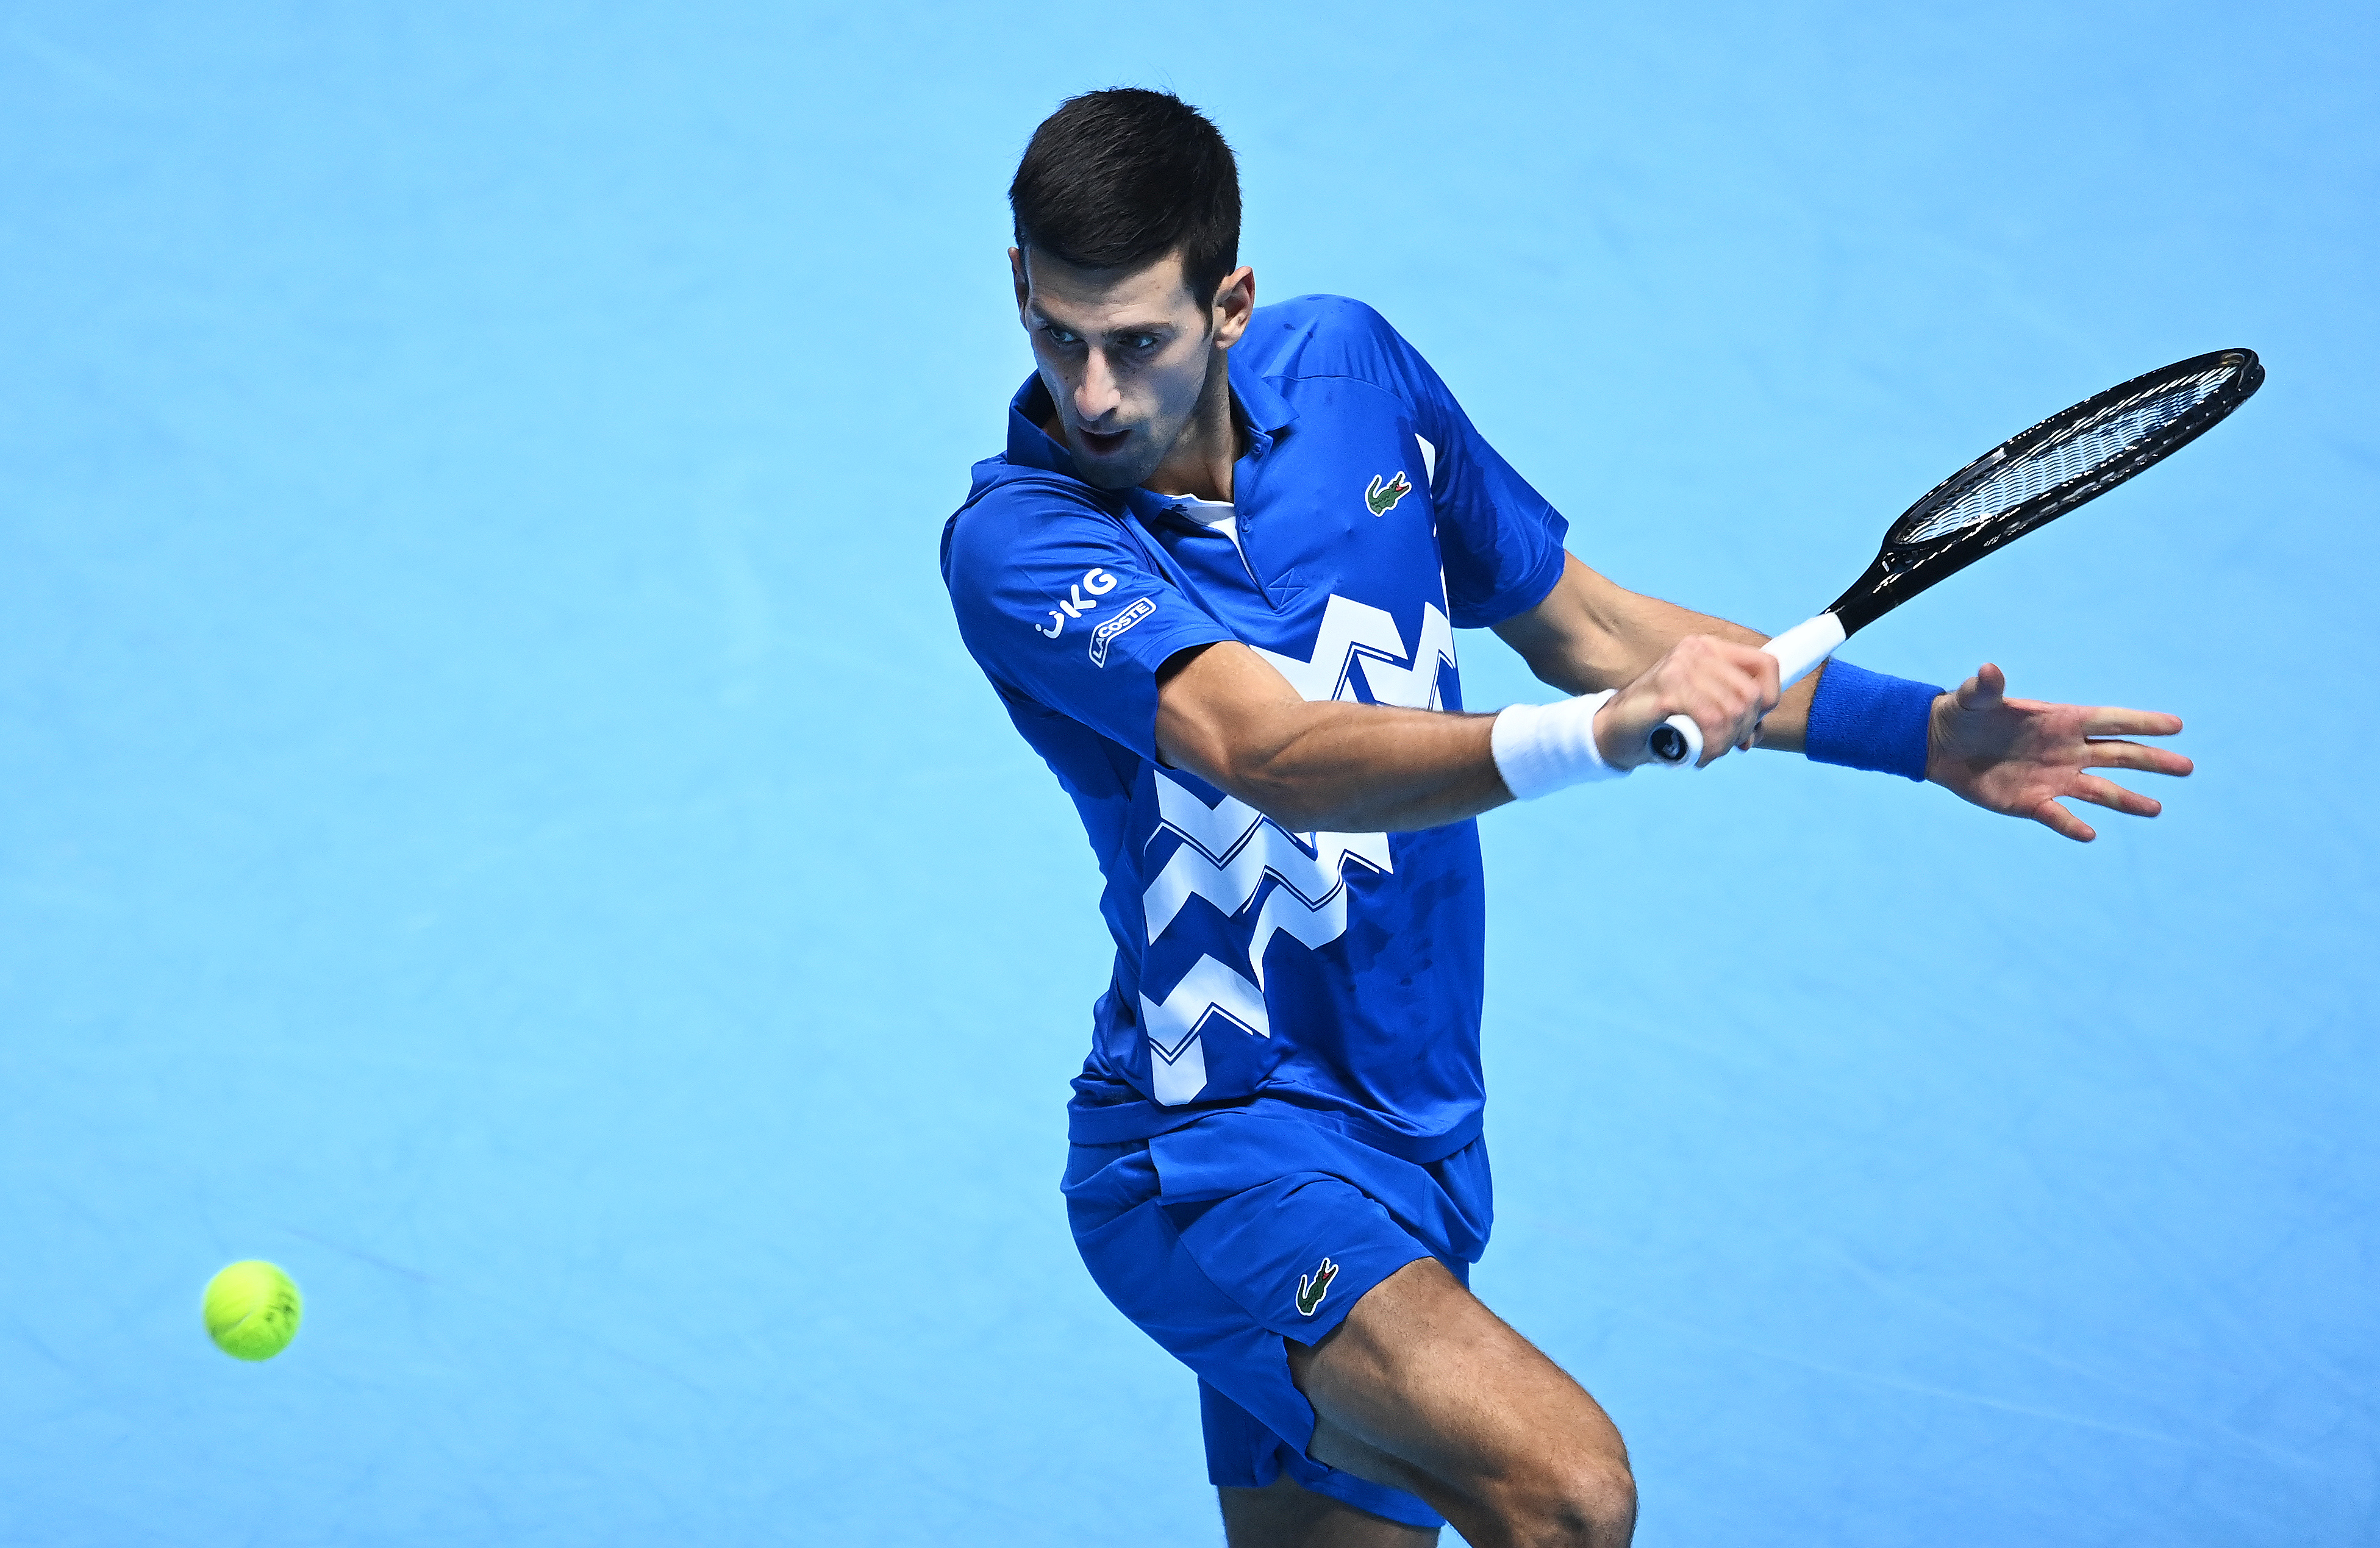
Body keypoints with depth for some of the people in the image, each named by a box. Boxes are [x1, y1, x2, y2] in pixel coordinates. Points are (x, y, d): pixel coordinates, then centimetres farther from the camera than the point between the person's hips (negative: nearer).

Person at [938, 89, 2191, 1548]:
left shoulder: (1348, 366, 1)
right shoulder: (1018, 543, -19)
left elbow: (1574, 621, 14)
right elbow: (1282, 757, -34)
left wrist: (1923, 733, 10)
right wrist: (1609, 732, -48)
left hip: (1420, 1142, 7)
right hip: (1217, 1150, -7)